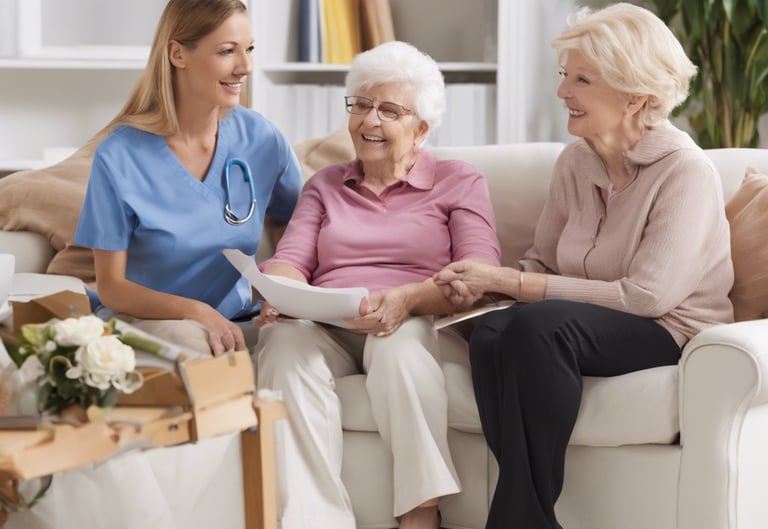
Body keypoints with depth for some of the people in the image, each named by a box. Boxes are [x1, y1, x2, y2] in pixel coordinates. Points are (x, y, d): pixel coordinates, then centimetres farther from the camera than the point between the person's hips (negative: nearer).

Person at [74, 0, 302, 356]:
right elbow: (110, 286, -7)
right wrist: (194, 311, -25)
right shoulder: (119, 157, -11)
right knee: (188, 338, -38)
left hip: (237, 324, 4)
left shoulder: (262, 139, -1)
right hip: (148, 324, -4)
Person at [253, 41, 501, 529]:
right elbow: (291, 259, 13)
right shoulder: (325, 185, 27)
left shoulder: (459, 182, 15)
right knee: (285, 343, -33)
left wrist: (407, 298, -22)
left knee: (400, 343, -39)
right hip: (324, 327, 3)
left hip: (414, 325, -2)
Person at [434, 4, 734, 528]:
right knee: (490, 331, -27)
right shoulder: (575, 162, 7)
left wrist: (509, 281, -19)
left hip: (673, 334, -5)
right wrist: (485, 283, -11)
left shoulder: (686, 171, -13)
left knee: (539, 323, -33)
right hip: (595, 326, 6)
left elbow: (646, 296, -20)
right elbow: (542, 263, 14)